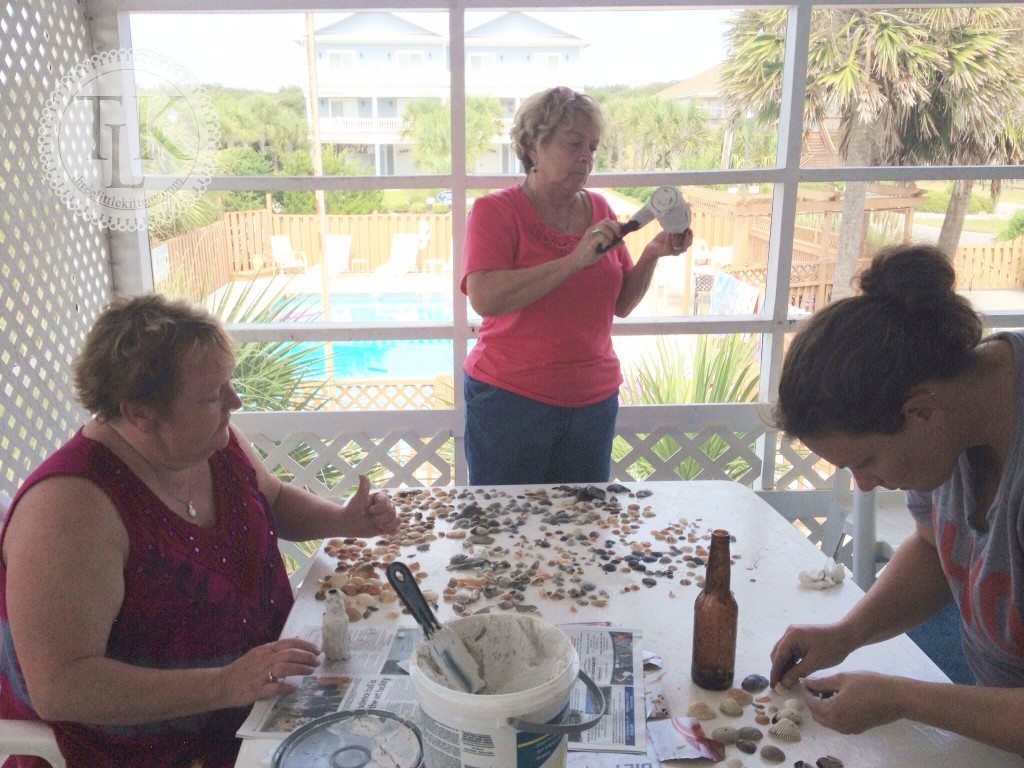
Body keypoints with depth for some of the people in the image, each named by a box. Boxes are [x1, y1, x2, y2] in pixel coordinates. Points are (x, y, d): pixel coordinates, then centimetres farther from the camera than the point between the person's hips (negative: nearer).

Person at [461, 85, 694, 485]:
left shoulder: (598, 208, 7)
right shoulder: (494, 210, -8)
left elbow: (621, 304, 11)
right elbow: (484, 298, -24)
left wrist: (652, 255, -6)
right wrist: (575, 260, -26)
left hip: (594, 401, 5)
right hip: (509, 400, -4)